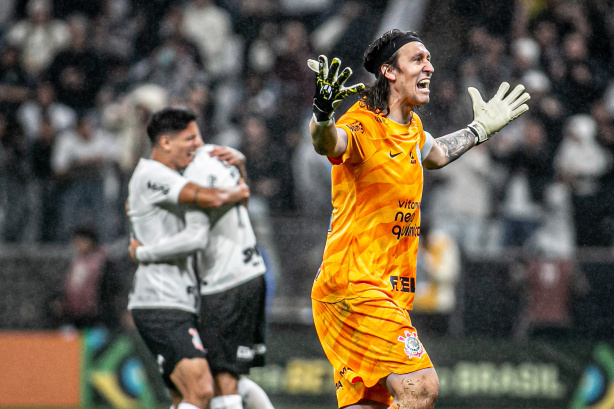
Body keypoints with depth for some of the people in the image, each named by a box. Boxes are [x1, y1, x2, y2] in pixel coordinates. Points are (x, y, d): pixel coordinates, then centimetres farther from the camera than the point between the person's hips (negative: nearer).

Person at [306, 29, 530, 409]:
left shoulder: (412, 127, 12)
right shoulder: (364, 125, -15)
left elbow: (435, 154, 37)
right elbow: (330, 143, -40)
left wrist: (481, 128, 42)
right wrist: (323, 116, -60)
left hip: (391, 291, 9)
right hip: (354, 282, -9)